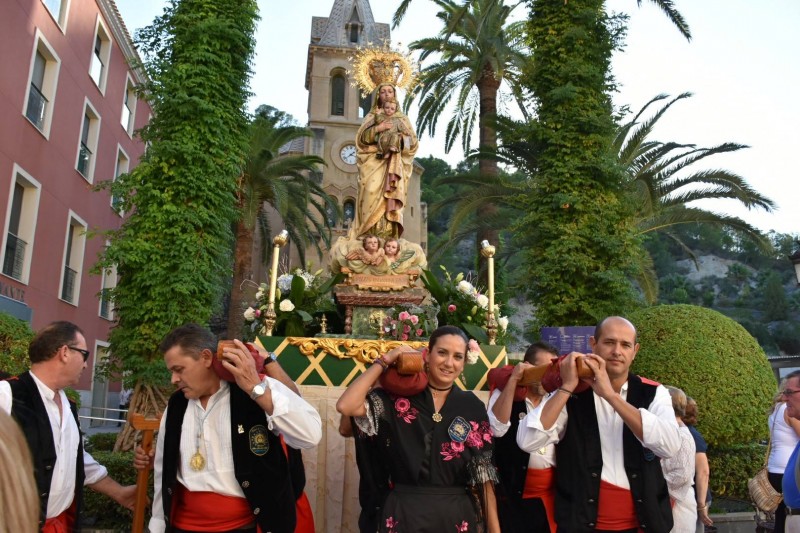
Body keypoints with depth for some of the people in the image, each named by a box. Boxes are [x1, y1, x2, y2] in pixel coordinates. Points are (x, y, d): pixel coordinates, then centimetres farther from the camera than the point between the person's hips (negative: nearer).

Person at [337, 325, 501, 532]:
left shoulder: (473, 407, -1)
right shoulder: (397, 397, -5)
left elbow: (483, 471, 0)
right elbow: (346, 406, -19)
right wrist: (384, 361, -12)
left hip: (457, 516, 1)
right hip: (404, 513, -1)